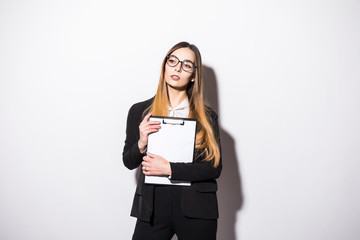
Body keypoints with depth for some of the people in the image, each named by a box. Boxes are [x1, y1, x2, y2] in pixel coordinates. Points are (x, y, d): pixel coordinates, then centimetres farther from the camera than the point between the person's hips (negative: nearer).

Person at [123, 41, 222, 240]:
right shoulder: (139, 111, 4)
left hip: (195, 210, 0)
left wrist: (169, 168, -14)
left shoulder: (207, 117, 2)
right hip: (153, 208, 1)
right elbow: (128, 162, 8)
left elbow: (215, 167, -5)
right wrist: (141, 144, -13)